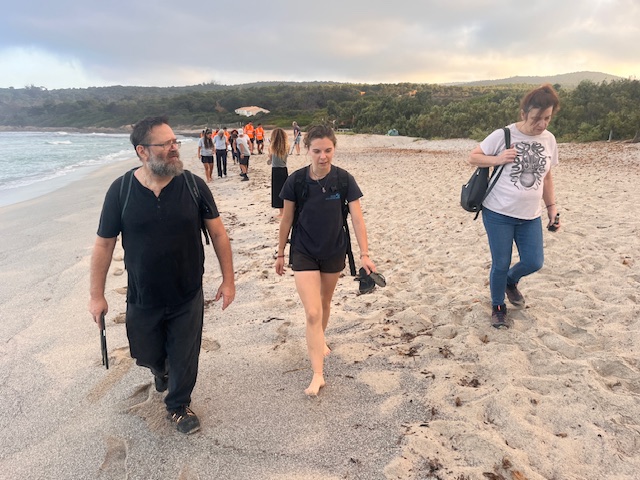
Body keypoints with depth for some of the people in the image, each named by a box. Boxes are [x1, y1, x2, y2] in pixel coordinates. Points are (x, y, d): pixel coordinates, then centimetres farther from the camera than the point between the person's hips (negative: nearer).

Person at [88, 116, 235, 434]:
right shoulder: (121, 190, -11)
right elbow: (104, 244, -3)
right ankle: (161, 370, 57)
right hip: (142, 300, 1)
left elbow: (218, 233, -4)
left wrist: (228, 279, -4)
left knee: (185, 357, 11)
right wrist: (96, 295, -1)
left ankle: (179, 405, 39)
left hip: (188, 297, -1)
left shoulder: (193, 185, -11)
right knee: (147, 354, 20)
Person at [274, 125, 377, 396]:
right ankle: (318, 374, 0)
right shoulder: (295, 181, -13)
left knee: (325, 303, 21)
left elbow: (357, 219, -10)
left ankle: (318, 340, 49)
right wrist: (280, 254, 4)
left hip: (334, 251, 2)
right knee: (312, 312, -8)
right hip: (304, 253, -2)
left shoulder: (344, 180, -12)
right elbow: (286, 220, -2)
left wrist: (364, 254, -16)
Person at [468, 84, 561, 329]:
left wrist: (552, 208, 11)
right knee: (500, 264, 3)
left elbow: (546, 177, 13)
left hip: (530, 216, 5)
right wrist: (498, 159, -20)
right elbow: (473, 157, -3)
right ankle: (498, 307, 26)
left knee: (534, 262, 4)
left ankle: (510, 281, 39)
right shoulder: (503, 135, -11)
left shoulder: (549, 140, 4)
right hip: (498, 214, -4)